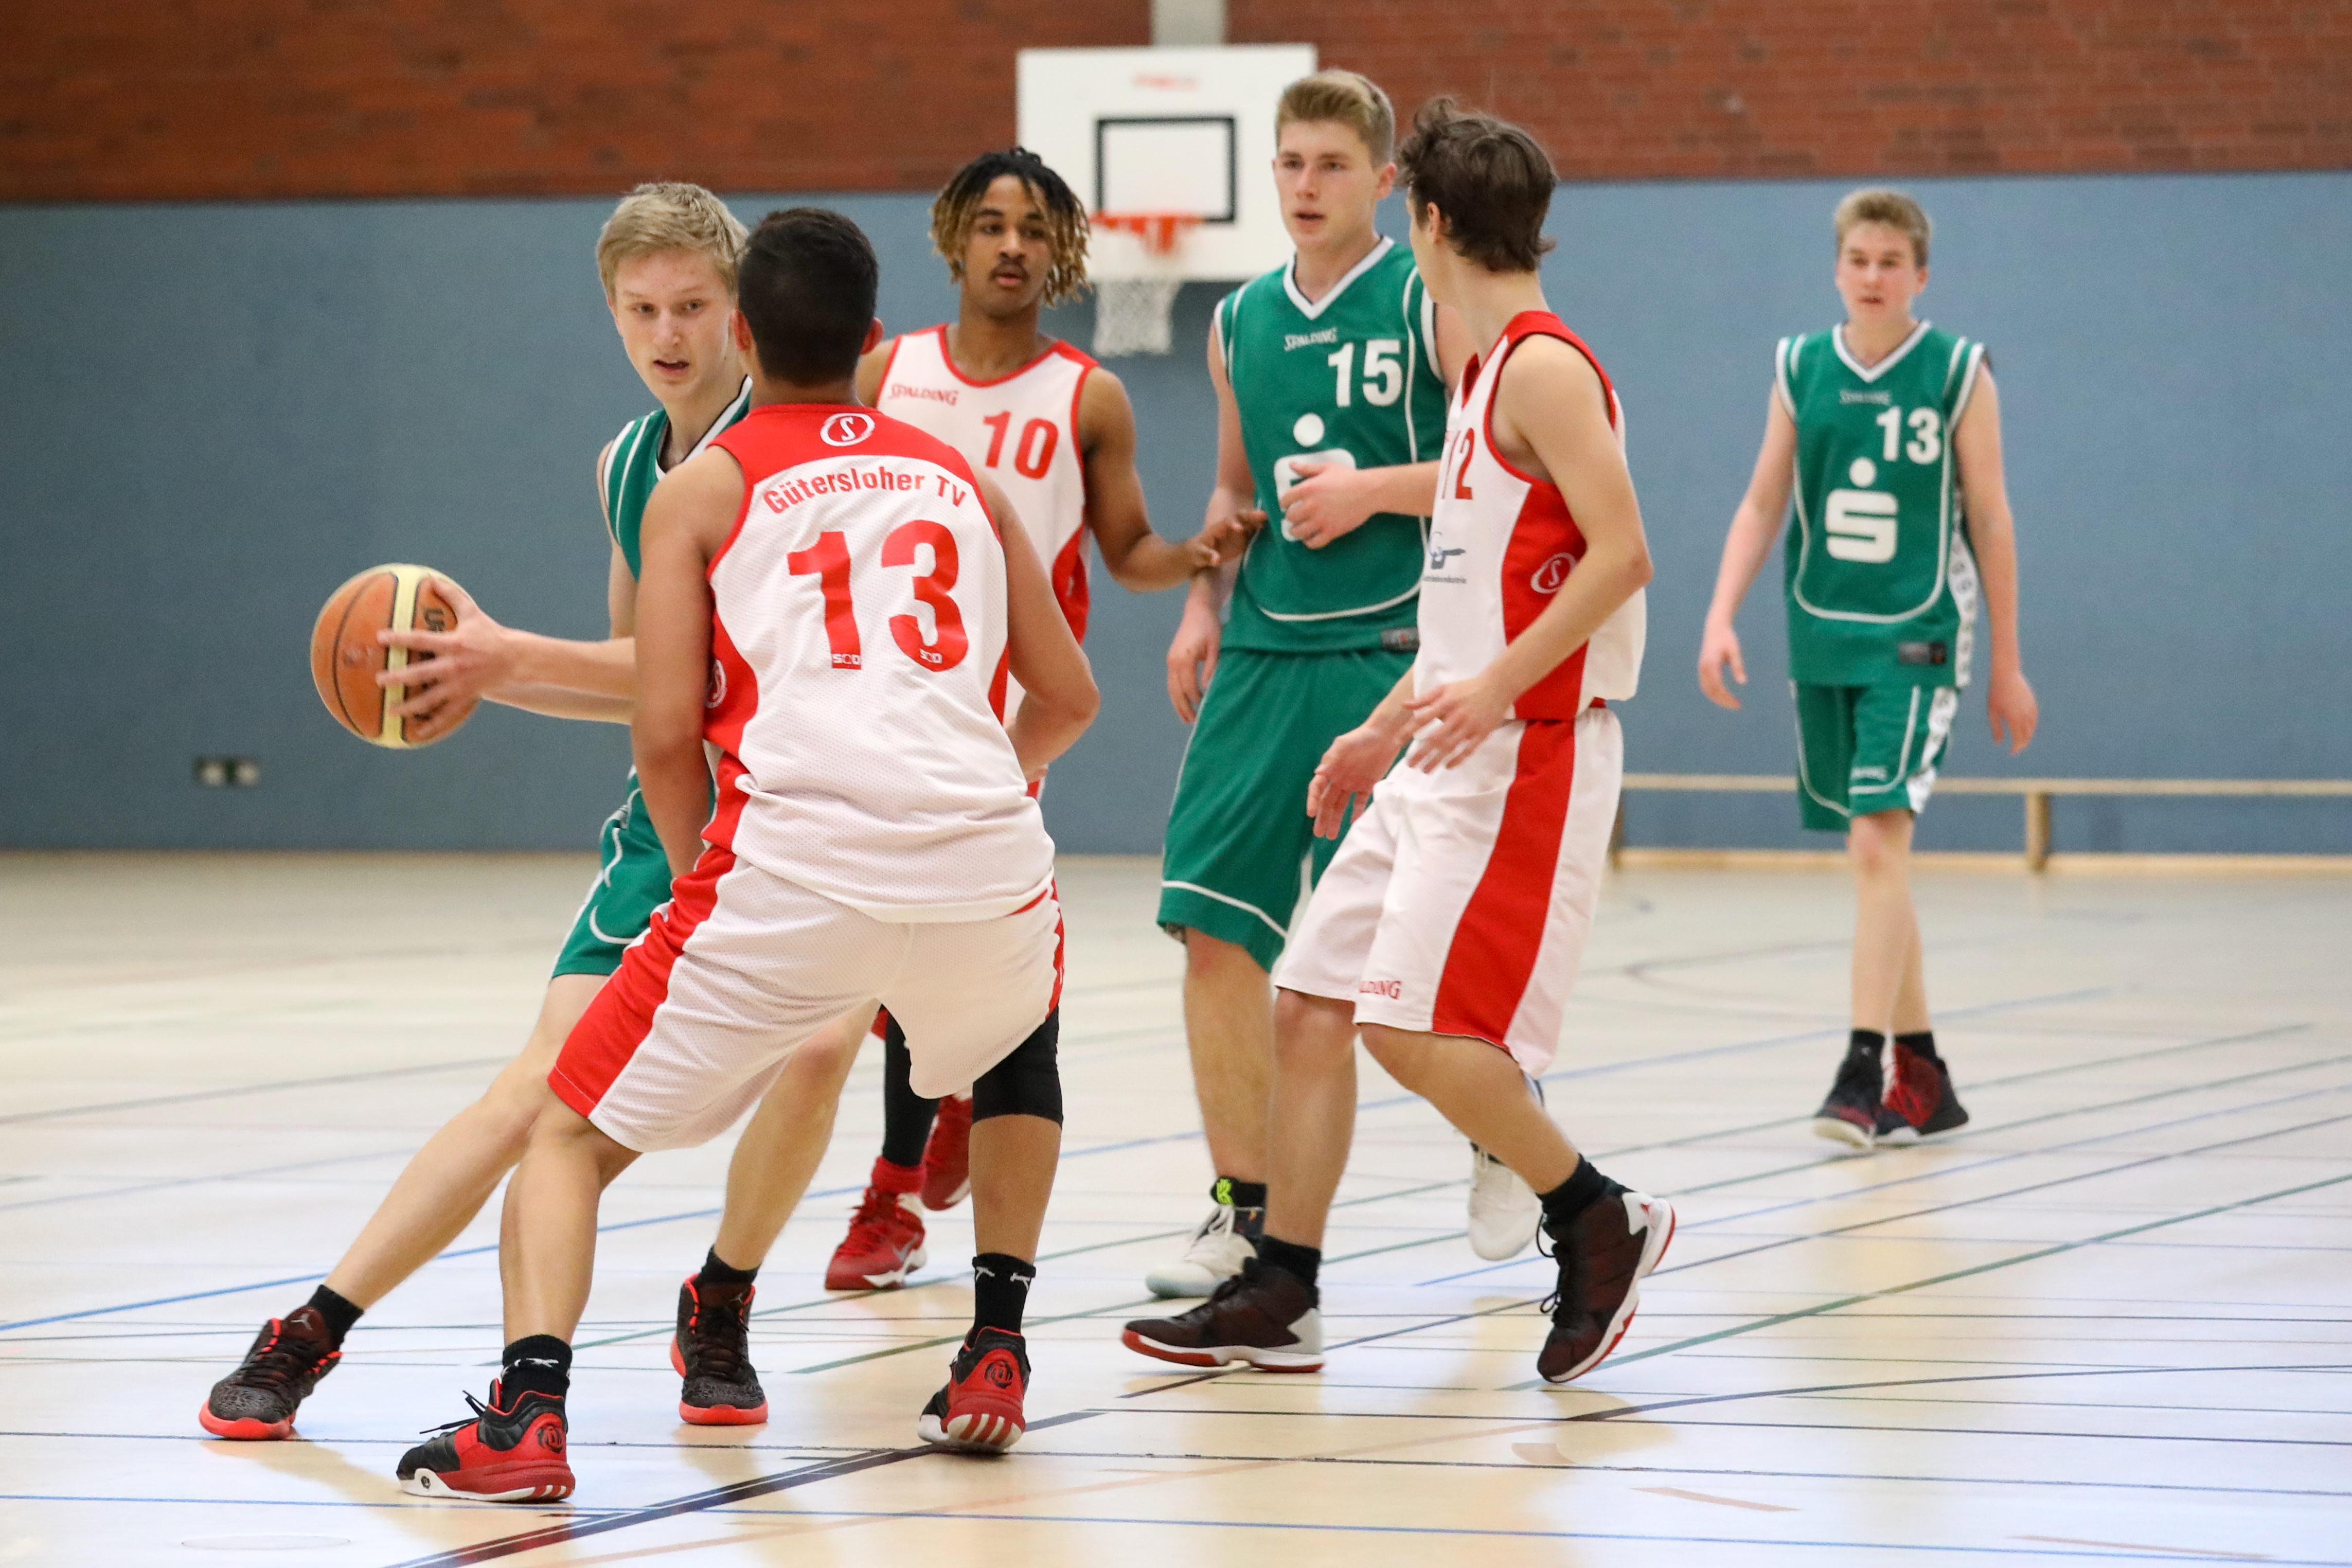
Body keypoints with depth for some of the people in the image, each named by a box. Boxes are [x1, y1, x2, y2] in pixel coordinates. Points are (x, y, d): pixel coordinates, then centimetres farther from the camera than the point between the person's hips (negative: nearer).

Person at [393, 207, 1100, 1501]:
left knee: (573, 1137, 12)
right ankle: (995, 1356, 28)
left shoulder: (702, 489, 13)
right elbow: (1066, 699, 26)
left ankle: (526, 1413, -9)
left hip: (790, 865, -3)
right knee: (1015, 1060, 38)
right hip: (984, 865, 3)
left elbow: (666, 732, 3)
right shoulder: (960, 480, 23)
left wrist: (697, 872, 20)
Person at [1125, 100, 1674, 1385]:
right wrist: (1386, 727, 23)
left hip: (1526, 754, -10)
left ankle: (1600, 1222, 1)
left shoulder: (1545, 367, -12)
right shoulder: (1487, 375, 18)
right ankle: (1279, 1300, 12)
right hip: (1448, 758, 10)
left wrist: (1496, 689, -24)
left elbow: (1620, 554, -21)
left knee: (1413, 1030, -14)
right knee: (1310, 1005, 7)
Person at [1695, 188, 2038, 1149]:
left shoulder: (1958, 373, -2)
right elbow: (1762, 504, 10)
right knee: (1875, 859, 10)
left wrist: (2007, 666, 4)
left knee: (1878, 841, -17)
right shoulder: (1801, 369, 6)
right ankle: (1923, 1081, 20)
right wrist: (1721, 619, -3)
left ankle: (1864, 1071, -19)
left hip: (1916, 638, -4)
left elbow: (1990, 520, 2)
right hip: (1823, 639, 4)